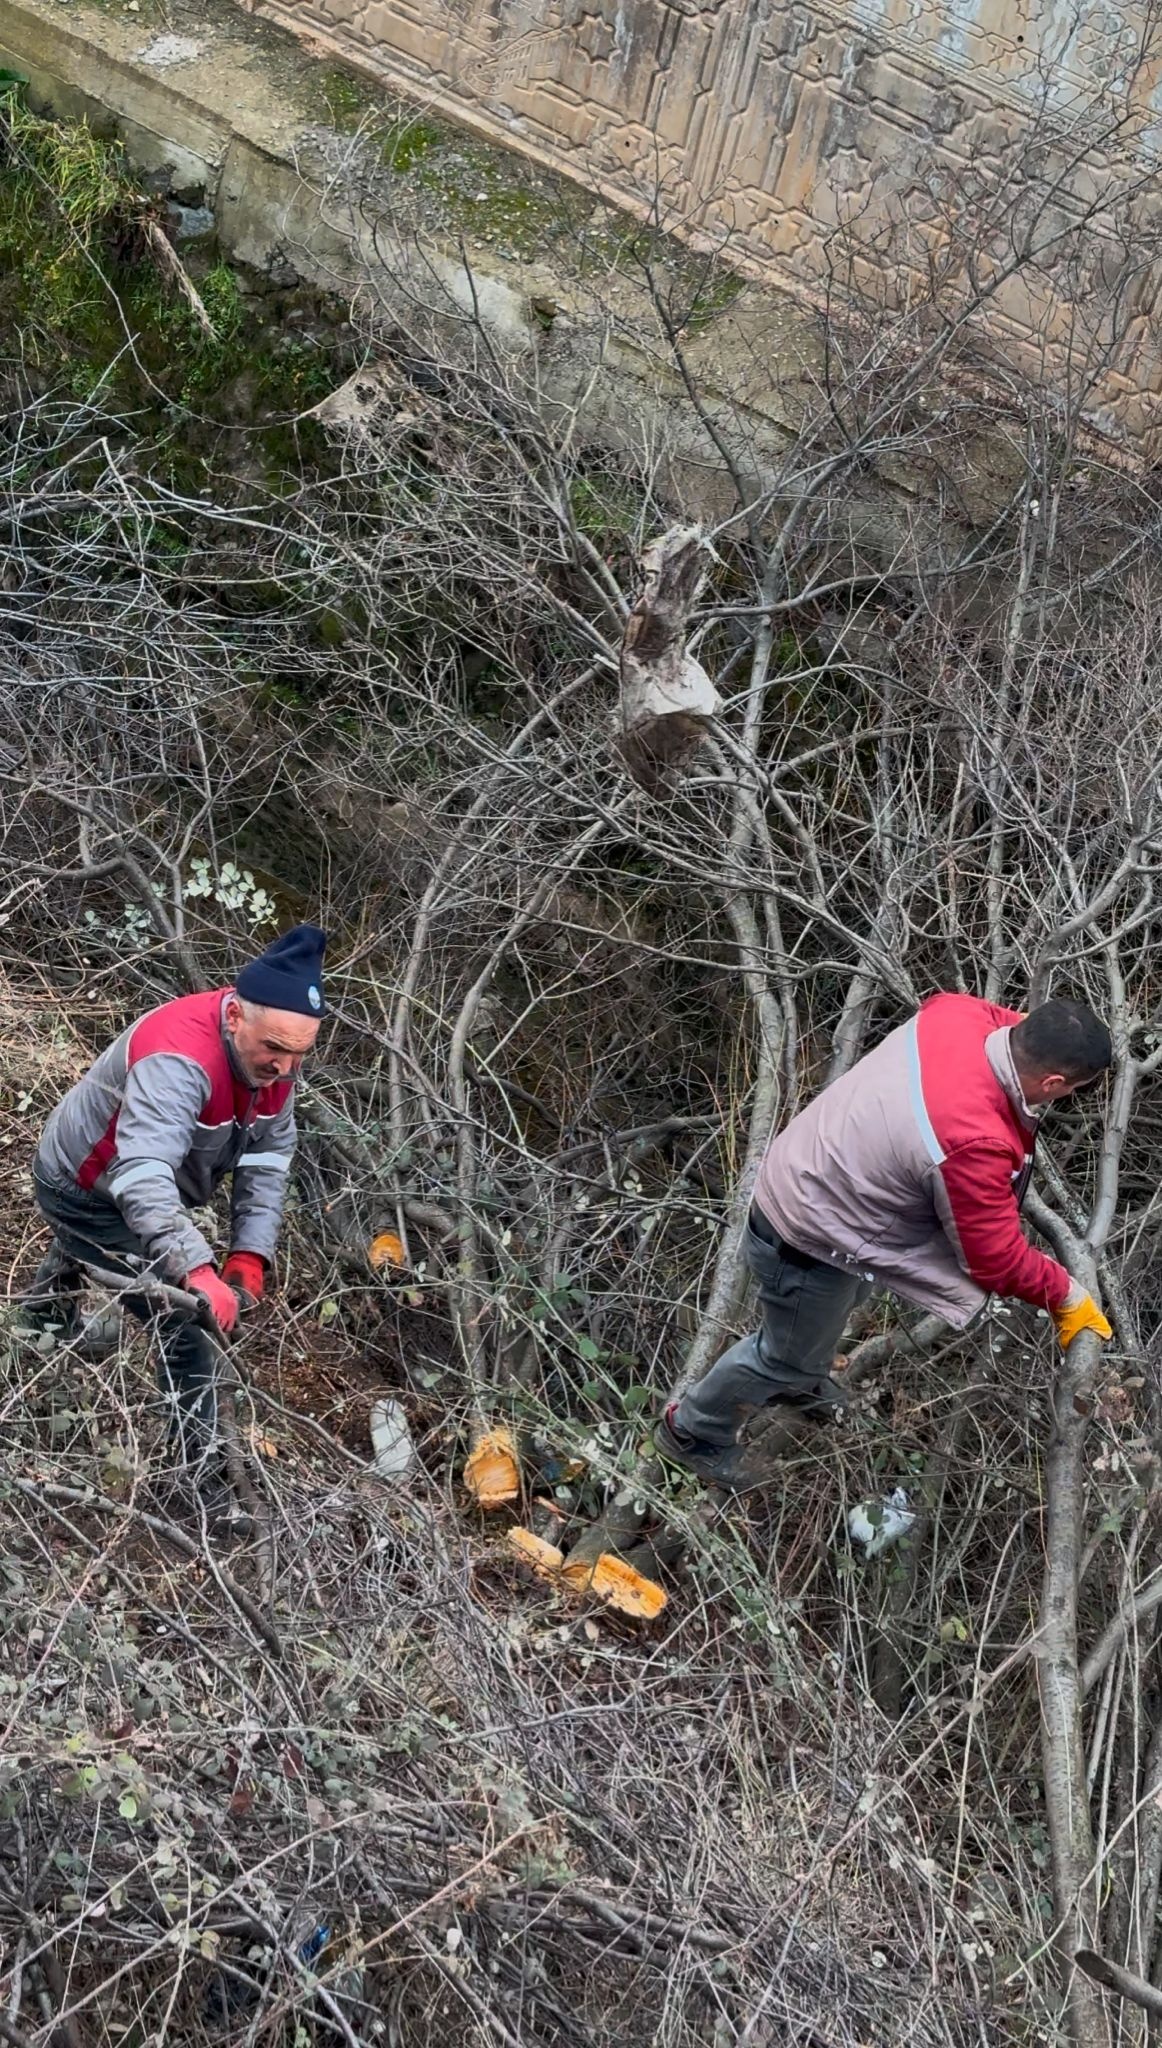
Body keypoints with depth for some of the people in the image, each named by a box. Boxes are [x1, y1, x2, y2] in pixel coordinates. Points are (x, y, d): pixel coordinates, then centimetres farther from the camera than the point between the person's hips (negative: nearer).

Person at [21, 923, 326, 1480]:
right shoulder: (180, 1059, -45)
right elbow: (142, 1176, -56)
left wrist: (250, 1253, -24)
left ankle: (45, 1325, 71)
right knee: (189, 1320, -13)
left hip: (143, 1186, 9)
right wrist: (197, 1270, -66)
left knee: (77, 1250, 39)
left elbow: (268, 1157, -14)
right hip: (89, 1195, -9)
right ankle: (194, 1471, 4)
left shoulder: (271, 1052, -18)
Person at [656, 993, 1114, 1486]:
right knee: (791, 1356, 20)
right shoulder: (974, 1144, -38)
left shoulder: (956, 1014, -17)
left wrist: (1043, 1027, 9)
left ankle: (797, 1381, 65)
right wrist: (1066, 1295, -6)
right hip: (807, 1240, -8)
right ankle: (692, 1431, 44)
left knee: (843, 1300, 36)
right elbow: (997, 1260, -22)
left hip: (803, 1171, 8)